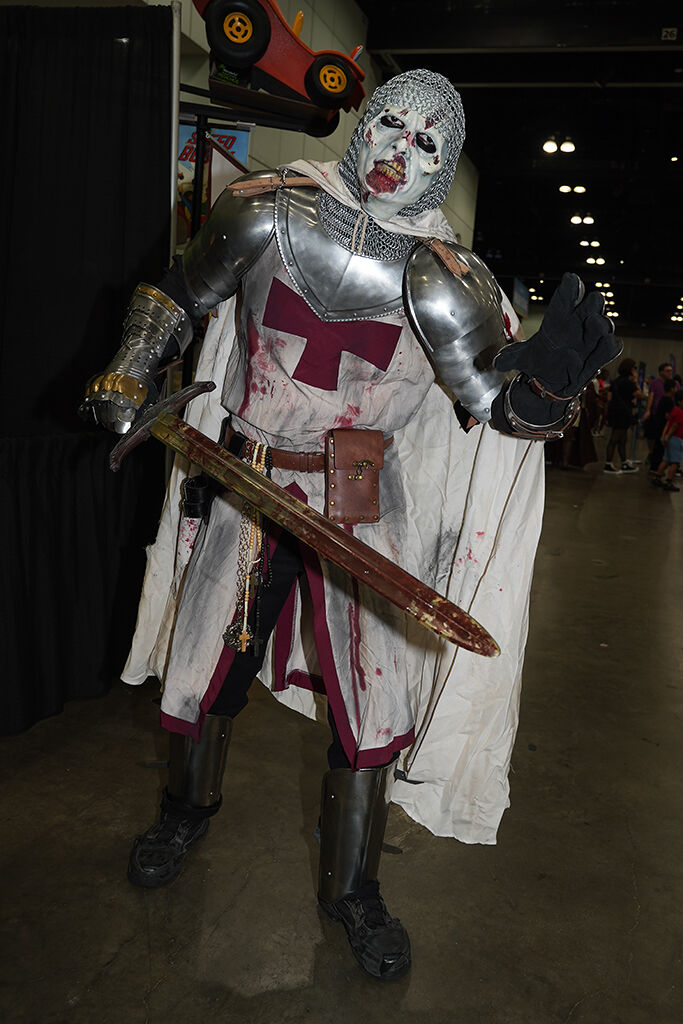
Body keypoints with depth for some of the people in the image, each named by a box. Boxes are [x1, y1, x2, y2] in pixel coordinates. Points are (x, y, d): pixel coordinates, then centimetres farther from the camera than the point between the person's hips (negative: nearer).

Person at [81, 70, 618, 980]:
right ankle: (188, 812, 45)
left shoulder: (442, 283, -7)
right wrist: (127, 382, 4)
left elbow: (502, 404, -8)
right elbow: (180, 292, 12)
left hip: (365, 507, -1)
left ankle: (353, 889, 24)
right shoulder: (268, 213, -2)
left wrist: (549, 373, -30)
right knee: (201, 668, 13)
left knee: (374, 700, 0)